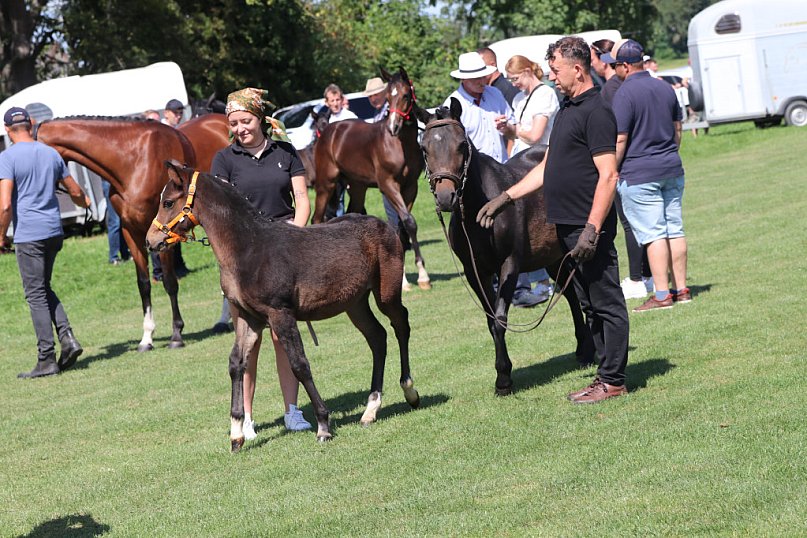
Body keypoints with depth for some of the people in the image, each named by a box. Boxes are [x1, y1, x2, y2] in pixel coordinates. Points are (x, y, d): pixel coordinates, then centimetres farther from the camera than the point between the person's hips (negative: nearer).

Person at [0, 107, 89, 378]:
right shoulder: (51, 153, 9)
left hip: (28, 234, -6)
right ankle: (67, 337, 3)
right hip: (54, 231, 6)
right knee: (44, 288, 19)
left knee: (36, 295, -1)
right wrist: (85, 203, 40)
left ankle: (47, 359, -1)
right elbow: (75, 191, 18)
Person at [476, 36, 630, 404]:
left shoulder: (596, 112, -14)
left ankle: (613, 380, 1)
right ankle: (606, 371, 21)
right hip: (566, 224, 10)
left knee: (606, 303, -3)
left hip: (589, 227, -10)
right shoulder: (567, 109, 16)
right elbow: (546, 167, 23)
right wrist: (505, 198, 18)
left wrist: (592, 229, -25)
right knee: (589, 304, 14)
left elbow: (608, 175, -20)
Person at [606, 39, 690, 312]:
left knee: (653, 234, -6)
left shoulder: (625, 93, -14)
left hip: (639, 174, -7)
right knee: (675, 230, 10)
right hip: (672, 170, 7)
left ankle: (662, 295, -5)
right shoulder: (665, 88, 9)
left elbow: (620, 139, -15)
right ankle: (681, 289, 14)